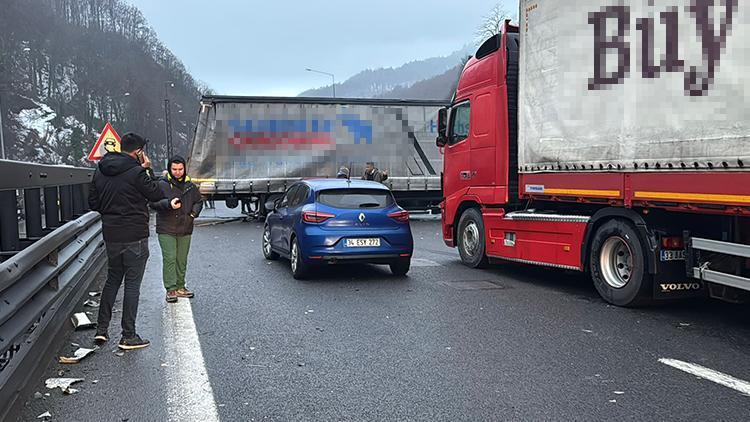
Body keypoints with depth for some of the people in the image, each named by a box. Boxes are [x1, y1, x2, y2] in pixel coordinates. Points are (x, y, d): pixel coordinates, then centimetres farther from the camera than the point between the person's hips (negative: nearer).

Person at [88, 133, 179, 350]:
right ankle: (128, 336, 6)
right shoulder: (135, 172, -16)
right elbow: (157, 195, -7)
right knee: (132, 284, 1)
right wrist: (148, 170, -2)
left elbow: (93, 203, 11)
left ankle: (101, 329, 20)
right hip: (134, 236, -7)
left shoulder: (100, 171, 6)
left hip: (110, 234, 7)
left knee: (112, 279, 20)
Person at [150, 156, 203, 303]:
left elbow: (199, 201, 21)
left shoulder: (190, 186, 10)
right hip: (166, 229, -4)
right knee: (169, 259, -8)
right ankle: (171, 289, -5)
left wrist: (194, 213, 3)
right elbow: (153, 202, -10)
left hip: (185, 229, 4)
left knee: (182, 260, 11)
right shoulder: (162, 184, -4)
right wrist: (168, 204, -25)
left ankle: (180, 287, 21)